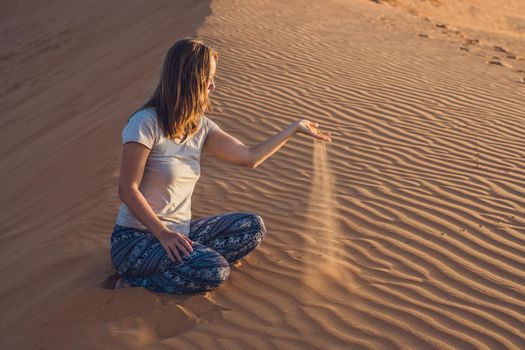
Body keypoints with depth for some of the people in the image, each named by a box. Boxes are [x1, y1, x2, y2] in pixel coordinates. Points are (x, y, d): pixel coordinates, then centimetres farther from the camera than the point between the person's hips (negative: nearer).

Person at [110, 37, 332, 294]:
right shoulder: (146, 123, -16)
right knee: (215, 271, -27)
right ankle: (134, 282, -9)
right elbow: (128, 190, -17)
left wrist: (294, 128, 15)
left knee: (253, 227, 0)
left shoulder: (200, 126, 7)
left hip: (180, 231, 8)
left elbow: (249, 157, 11)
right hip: (136, 238, -8)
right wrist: (163, 234, -23)